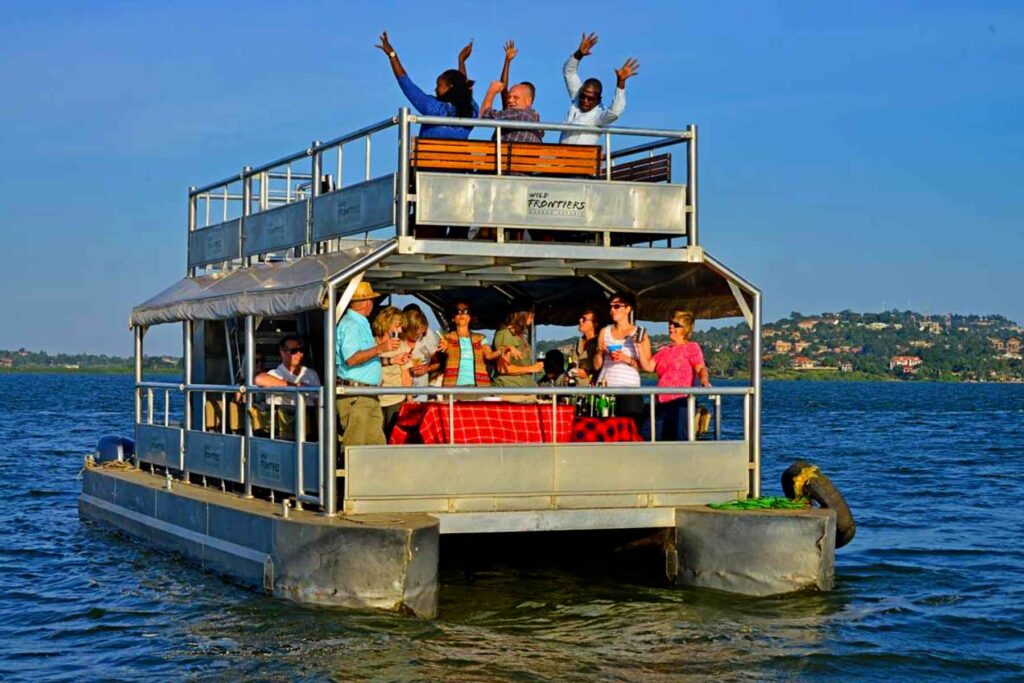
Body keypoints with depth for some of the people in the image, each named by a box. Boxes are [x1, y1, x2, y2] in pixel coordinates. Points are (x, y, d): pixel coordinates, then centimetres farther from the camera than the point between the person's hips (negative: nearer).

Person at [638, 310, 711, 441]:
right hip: (662, 403, 7)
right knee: (647, 436, -2)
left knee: (681, 438, -20)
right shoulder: (664, 350, 25)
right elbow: (647, 366, 12)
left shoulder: (691, 347, 8)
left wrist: (704, 380, -27)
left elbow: (701, 368, -6)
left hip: (681, 401, -6)